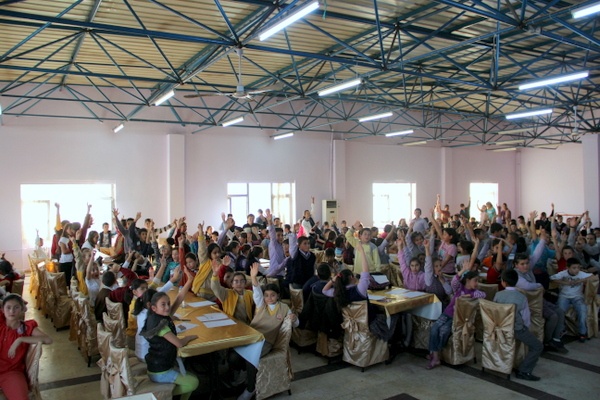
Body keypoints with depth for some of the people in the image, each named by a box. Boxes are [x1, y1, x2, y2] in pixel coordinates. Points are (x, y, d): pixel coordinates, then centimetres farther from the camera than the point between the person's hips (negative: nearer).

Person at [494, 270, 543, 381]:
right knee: (538, 346, 7)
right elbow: (526, 317, -7)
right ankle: (523, 371, 0)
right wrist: (526, 328, 12)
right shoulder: (522, 297, -14)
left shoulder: (498, 295, -7)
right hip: (517, 329, -5)